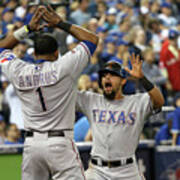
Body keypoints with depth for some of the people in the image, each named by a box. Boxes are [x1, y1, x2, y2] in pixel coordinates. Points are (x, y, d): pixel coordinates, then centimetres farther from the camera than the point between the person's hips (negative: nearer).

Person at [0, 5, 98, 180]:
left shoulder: (18, 72, 4)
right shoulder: (63, 67, -6)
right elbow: (92, 38, 5)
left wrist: (28, 28, 19)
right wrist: (61, 23, 9)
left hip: (31, 144, 4)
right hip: (60, 144, -4)